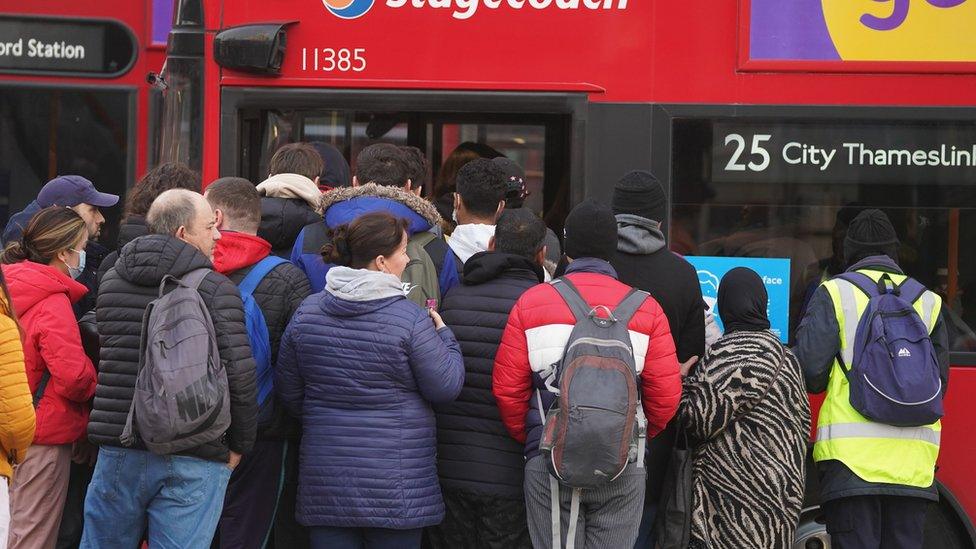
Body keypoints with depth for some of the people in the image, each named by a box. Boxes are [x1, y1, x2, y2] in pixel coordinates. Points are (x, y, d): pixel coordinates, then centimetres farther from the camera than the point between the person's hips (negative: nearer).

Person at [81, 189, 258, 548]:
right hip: (192, 464, -4)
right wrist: (239, 445, -1)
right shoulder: (216, 289, -8)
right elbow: (239, 374, -12)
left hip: (120, 453, 4)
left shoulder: (111, 281, 9)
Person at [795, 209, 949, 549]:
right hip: (913, 464, 3)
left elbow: (808, 371, -6)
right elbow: (939, 383, 12)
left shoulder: (835, 293, 2)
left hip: (853, 457, -3)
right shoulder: (928, 301, 12)